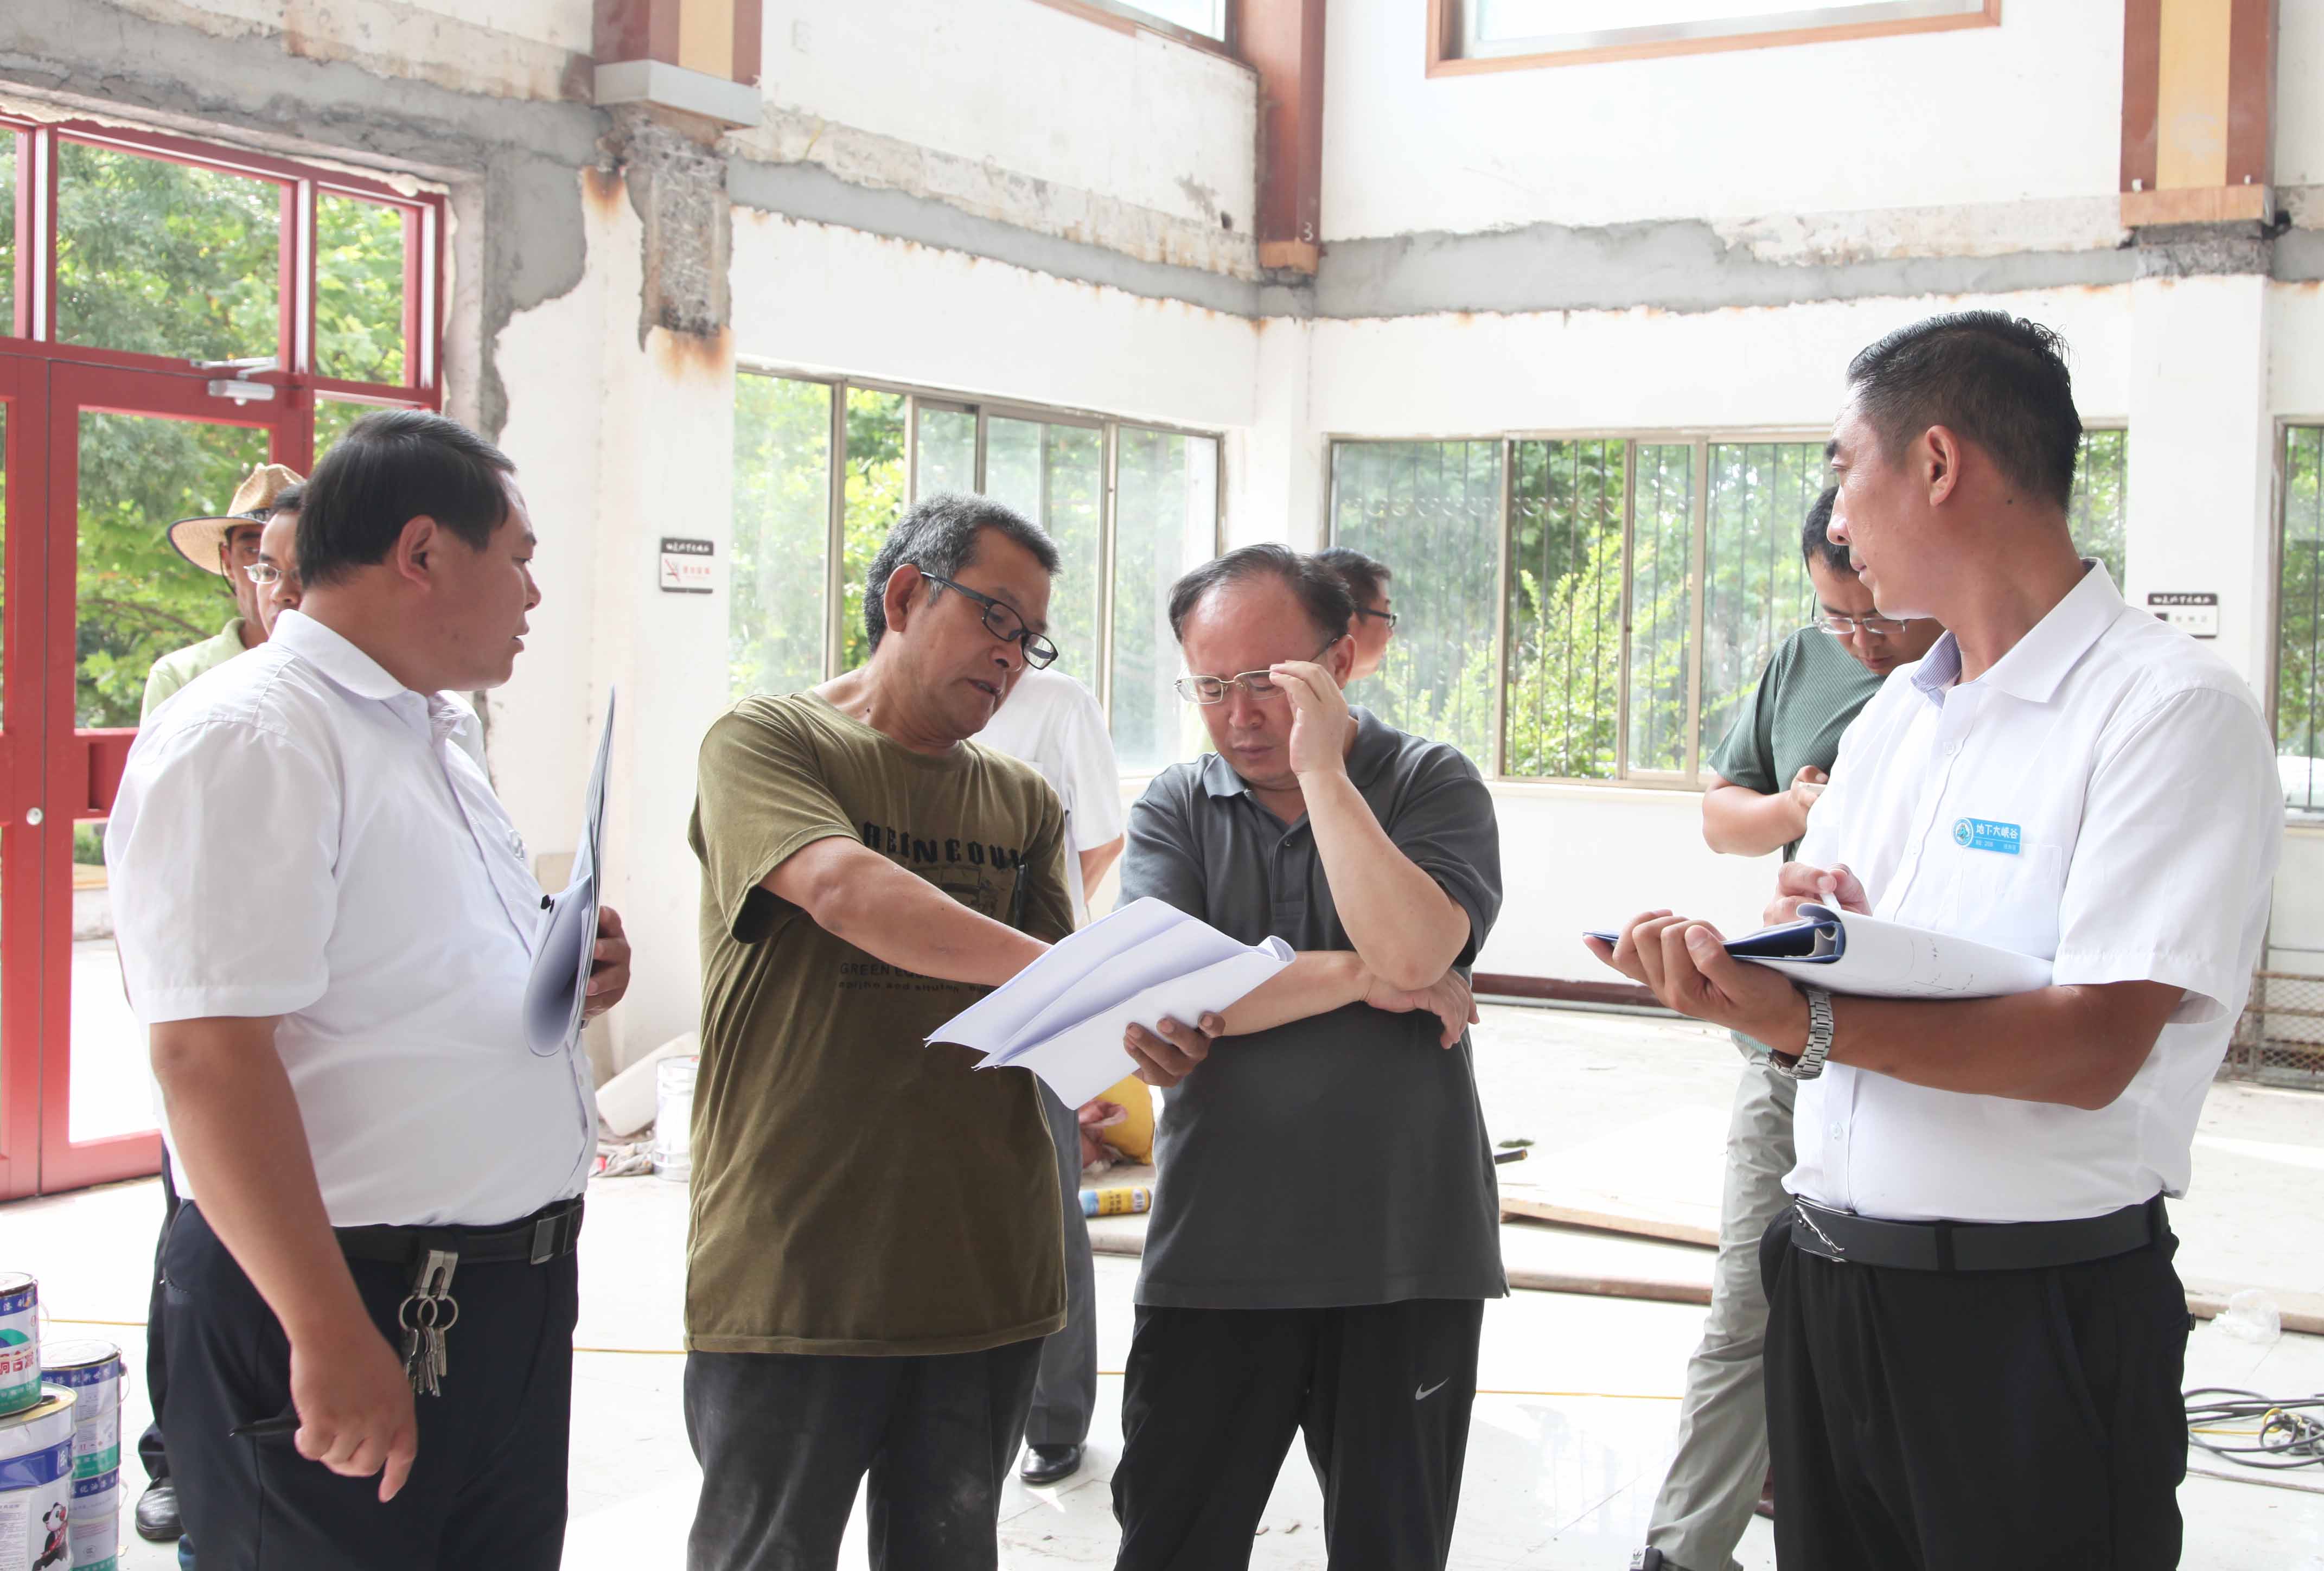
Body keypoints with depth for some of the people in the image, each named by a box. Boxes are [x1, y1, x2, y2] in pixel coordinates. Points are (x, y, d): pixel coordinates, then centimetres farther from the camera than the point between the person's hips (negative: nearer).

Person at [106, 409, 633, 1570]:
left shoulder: (429, 746, 16)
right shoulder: (246, 738, -15)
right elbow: (208, 1055, -24)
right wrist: (330, 1334, -26)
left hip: (511, 1300, 9)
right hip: (351, 1311, -9)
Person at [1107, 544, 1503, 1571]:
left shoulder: (1434, 785, -1)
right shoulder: (1175, 808, 5)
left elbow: (1412, 951, -21)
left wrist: (1321, 768, -16)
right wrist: (1365, 977, -13)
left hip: (1404, 1254, -1)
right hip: (1214, 1249, 2)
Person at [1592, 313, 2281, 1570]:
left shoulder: (2169, 710, -11)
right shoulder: (1891, 716, 13)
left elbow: (2092, 1049, -20)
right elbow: (1804, 992, 10)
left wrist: (1804, 1020, -29)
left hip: (2033, 1312, -6)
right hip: (1826, 1280, 7)